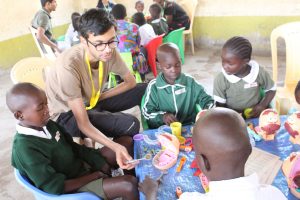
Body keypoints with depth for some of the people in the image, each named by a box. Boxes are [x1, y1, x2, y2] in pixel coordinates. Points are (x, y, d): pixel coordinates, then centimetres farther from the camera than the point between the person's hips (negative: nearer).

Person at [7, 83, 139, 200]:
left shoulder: (47, 124, -3)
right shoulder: (25, 149, -27)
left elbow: (73, 148, 6)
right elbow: (56, 187, -25)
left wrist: (102, 164, -4)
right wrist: (94, 176, -17)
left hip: (82, 165, 8)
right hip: (73, 187, -8)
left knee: (127, 141, 3)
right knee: (129, 185, -24)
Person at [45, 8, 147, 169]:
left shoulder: (109, 52, -18)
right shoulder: (68, 66, -35)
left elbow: (131, 82, 0)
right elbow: (83, 124, -32)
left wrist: (101, 97, -11)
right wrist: (116, 147, -46)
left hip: (93, 101, 6)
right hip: (67, 114, -6)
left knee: (146, 90, -6)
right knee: (129, 124, -27)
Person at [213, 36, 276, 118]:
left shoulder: (259, 72, -9)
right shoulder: (220, 79, -12)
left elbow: (271, 89, 8)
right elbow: (220, 106, -7)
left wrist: (262, 106, -9)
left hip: (256, 114, 1)